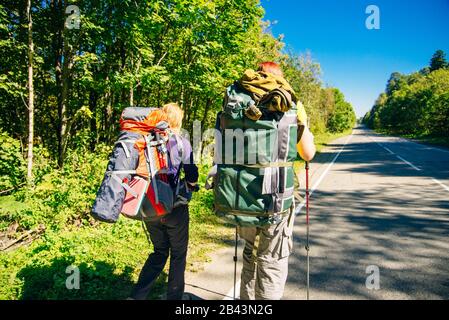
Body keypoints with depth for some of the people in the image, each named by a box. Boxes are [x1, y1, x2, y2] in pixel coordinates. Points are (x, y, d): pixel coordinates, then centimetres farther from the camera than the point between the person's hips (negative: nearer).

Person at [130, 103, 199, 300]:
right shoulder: (182, 143, -9)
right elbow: (192, 177, -10)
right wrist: (189, 187, 11)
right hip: (174, 208, -4)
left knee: (159, 252, 22)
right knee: (178, 255, 13)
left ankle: (137, 295, 17)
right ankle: (174, 296, 22)